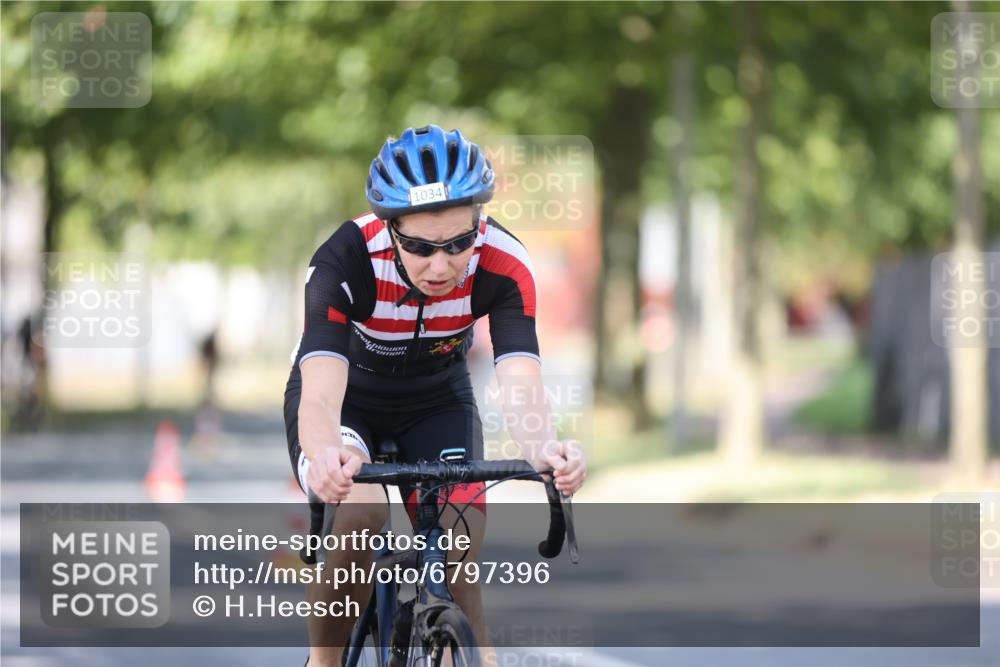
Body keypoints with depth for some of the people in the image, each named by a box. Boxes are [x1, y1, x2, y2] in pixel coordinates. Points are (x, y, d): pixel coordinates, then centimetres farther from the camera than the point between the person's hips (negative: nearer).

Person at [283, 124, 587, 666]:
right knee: (361, 513, -31)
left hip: (436, 403, 2)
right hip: (347, 400, -2)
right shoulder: (345, 262, -35)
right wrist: (326, 456, -68)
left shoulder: (503, 266, -28)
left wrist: (544, 449, -62)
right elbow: (319, 395, -45)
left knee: (459, 567, -15)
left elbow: (520, 387, -38)